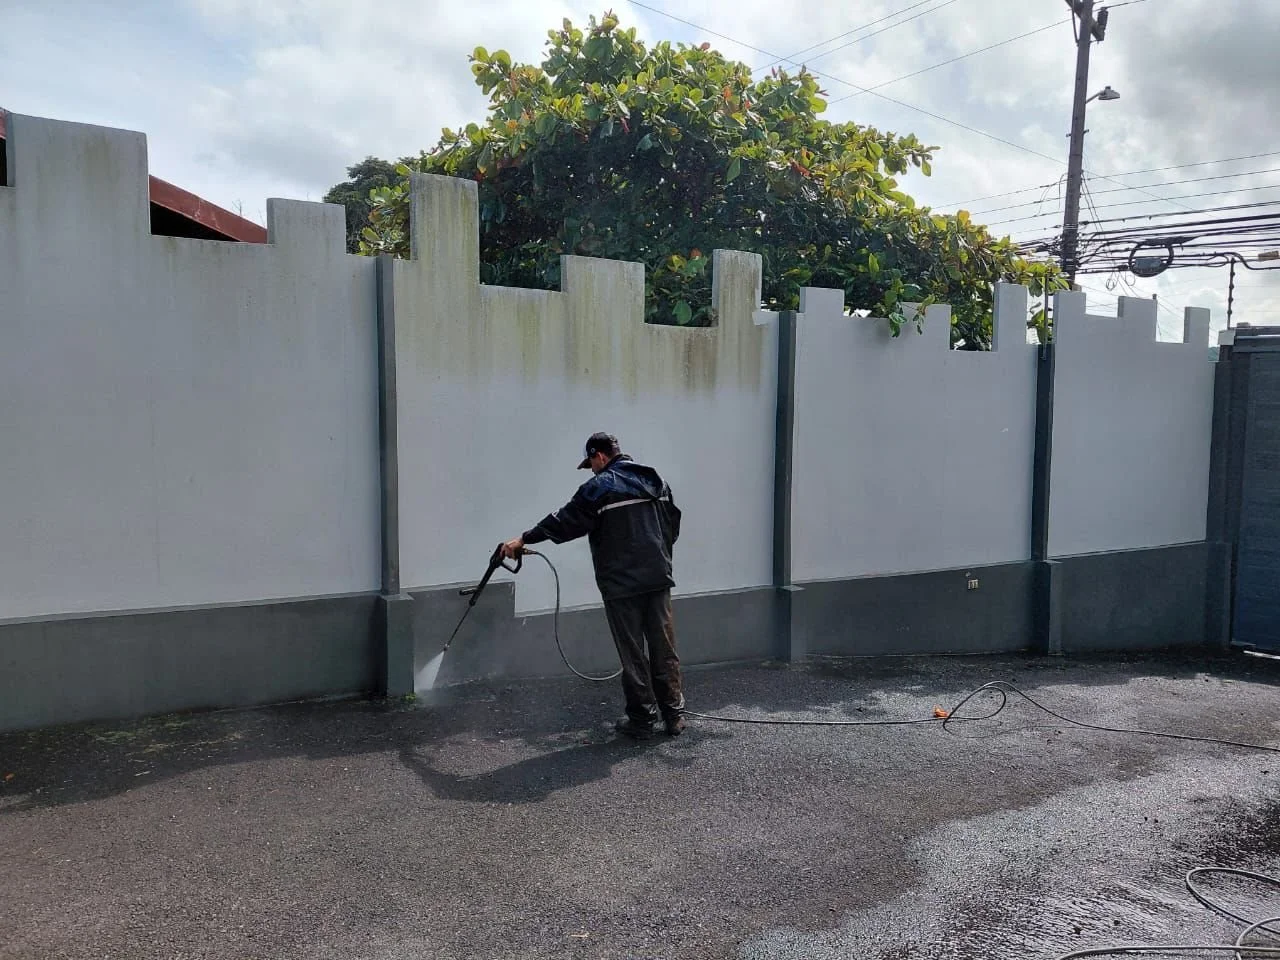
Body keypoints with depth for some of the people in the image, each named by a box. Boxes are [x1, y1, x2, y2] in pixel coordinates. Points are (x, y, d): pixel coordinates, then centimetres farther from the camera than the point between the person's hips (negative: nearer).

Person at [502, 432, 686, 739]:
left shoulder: (600, 487, -8)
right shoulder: (655, 480, 12)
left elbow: (564, 521, -7)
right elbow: (674, 522, 17)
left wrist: (523, 539, 1)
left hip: (621, 585, -6)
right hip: (658, 579, 6)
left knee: (633, 655, 3)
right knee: (664, 650, 10)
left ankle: (642, 719, 10)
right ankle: (674, 715, 14)